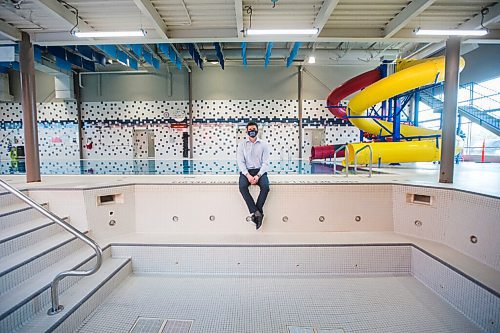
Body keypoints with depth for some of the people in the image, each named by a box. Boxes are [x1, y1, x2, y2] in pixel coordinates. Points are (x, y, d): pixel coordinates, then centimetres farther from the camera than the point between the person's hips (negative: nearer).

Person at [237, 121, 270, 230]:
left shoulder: (263, 144, 6)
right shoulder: (242, 144, 7)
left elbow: (265, 162, 0)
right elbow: (240, 162, -2)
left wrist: (258, 175, -16)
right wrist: (248, 175, -17)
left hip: (260, 171, 0)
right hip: (246, 171, 0)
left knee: (265, 186, -30)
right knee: (242, 186, -31)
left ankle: (255, 213, -18)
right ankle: (257, 212, -25)